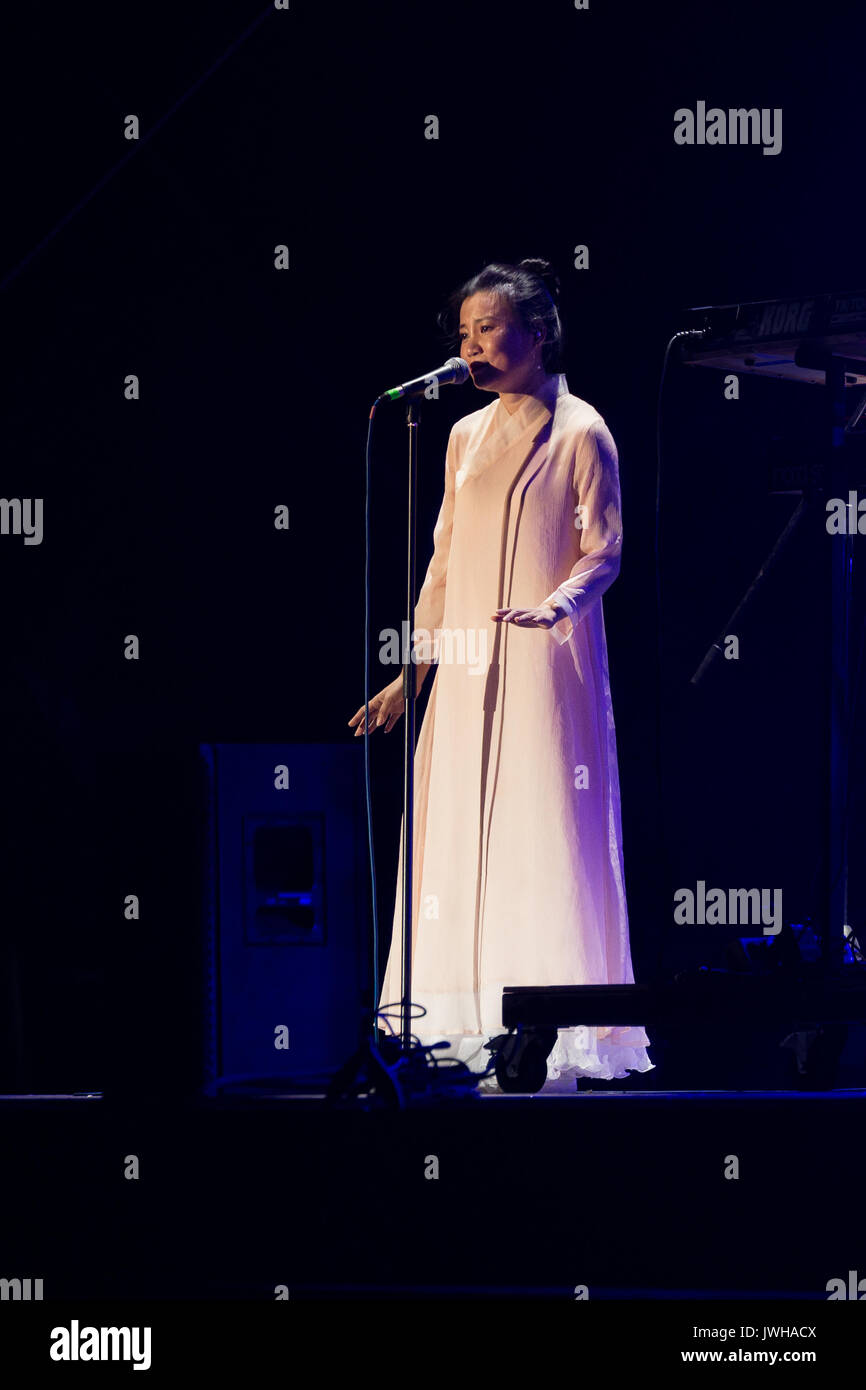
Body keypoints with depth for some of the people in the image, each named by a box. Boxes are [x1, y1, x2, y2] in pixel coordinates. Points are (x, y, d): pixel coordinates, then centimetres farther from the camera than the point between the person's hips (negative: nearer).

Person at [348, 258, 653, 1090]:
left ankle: (553, 1043, -5)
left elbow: (603, 551, -7)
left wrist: (557, 603, -27)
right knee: (459, 840, 2)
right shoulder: (466, 436, 15)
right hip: (468, 673, 6)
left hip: (545, 668, -6)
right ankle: (478, 1032, 6)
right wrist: (410, 673, 16)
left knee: (543, 838, -8)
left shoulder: (578, 432, -2)